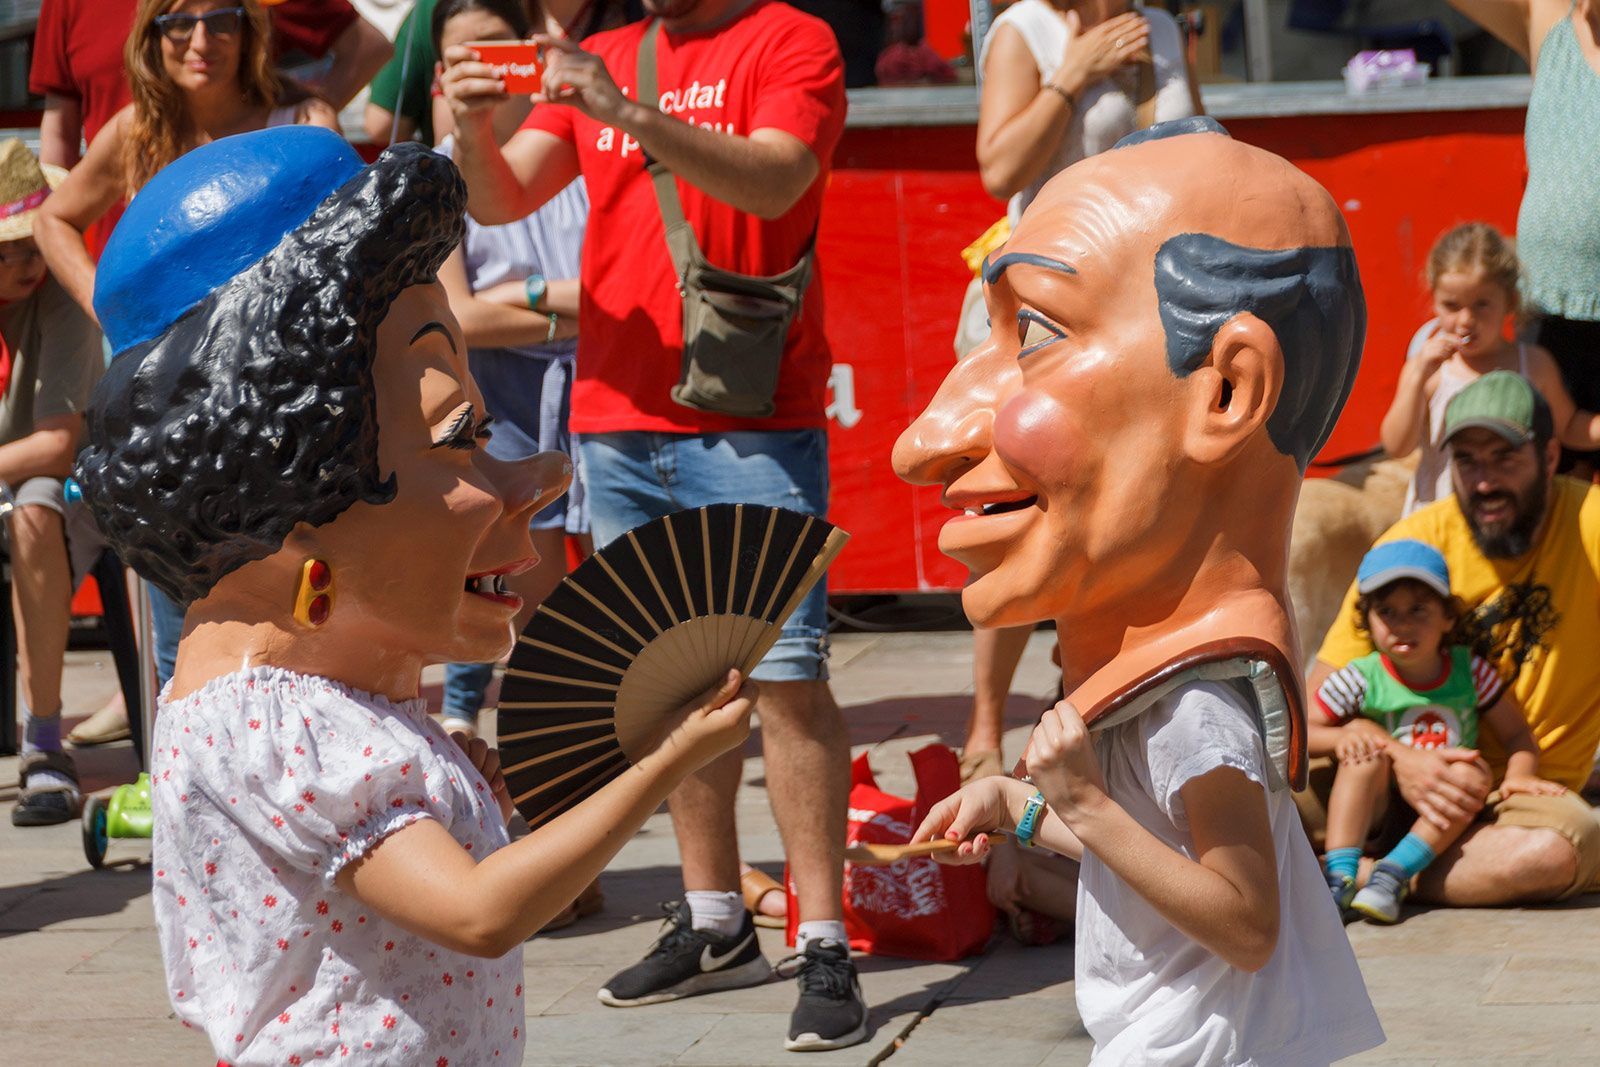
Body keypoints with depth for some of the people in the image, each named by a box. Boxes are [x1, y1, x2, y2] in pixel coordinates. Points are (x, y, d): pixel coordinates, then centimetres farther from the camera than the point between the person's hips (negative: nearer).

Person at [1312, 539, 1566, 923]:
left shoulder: (1469, 671, -4)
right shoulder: (1361, 679, -8)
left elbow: (1517, 736, -1)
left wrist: (1519, 774, -20)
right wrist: (1339, 738, -26)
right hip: (1373, 814, -1)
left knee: (1469, 774, -27)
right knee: (1361, 734, -24)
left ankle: (1394, 873, -31)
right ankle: (1339, 874, -34)